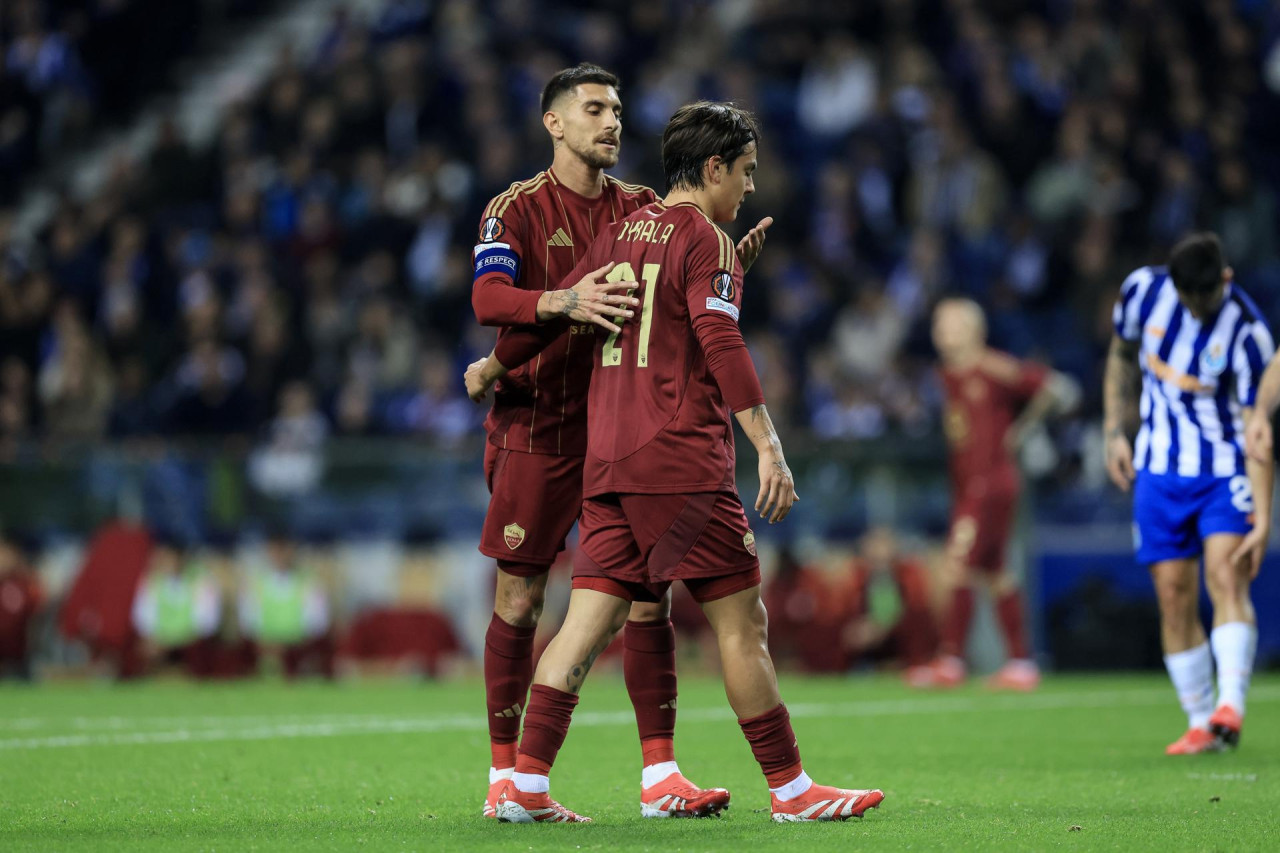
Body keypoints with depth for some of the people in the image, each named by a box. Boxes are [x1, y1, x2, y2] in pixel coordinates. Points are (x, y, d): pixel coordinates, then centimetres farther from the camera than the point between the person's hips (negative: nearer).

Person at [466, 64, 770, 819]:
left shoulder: (642, 209, 11)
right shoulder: (518, 209, -1)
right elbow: (489, 298, -16)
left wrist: (730, 261, -13)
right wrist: (565, 302, -34)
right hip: (536, 425, -4)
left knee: (648, 594, -3)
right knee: (521, 599, 0)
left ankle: (660, 774, -2)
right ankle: (506, 776, 8)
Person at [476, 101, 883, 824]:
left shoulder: (622, 232, 17)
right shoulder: (705, 239, -5)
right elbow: (720, 342, -17)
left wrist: (492, 369, 39)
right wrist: (768, 446, -22)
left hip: (608, 461, 8)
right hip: (681, 457, -8)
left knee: (592, 619, 4)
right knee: (742, 620, -3)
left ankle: (527, 783, -3)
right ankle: (791, 788, 0)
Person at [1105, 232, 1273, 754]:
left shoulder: (1246, 332, -20)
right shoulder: (1143, 290, -7)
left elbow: (1257, 426, -21)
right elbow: (1122, 354, 14)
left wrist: (1263, 516, -26)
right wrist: (1116, 431, 8)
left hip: (1226, 471, -4)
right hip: (1159, 470, 4)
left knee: (1227, 579, -21)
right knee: (1174, 598, 0)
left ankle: (1230, 708, -33)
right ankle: (1199, 724, 8)